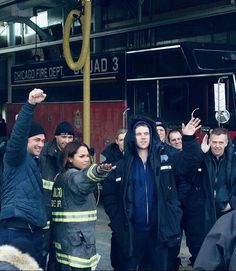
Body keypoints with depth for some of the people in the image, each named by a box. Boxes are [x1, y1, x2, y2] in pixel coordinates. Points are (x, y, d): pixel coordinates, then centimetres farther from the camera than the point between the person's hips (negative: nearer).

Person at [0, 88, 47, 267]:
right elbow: (18, 133, -22)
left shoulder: (36, 163, 21)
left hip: (35, 230, 8)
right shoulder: (16, 158, -3)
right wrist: (30, 105, -33)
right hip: (16, 229, -8)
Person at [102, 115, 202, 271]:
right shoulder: (123, 165, -1)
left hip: (159, 229, 1)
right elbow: (109, 194, 1)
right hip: (133, 231, 0)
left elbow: (191, 158, 4)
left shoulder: (164, 160, 1)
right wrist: (118, 221, -6)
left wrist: (189, 138, -13)